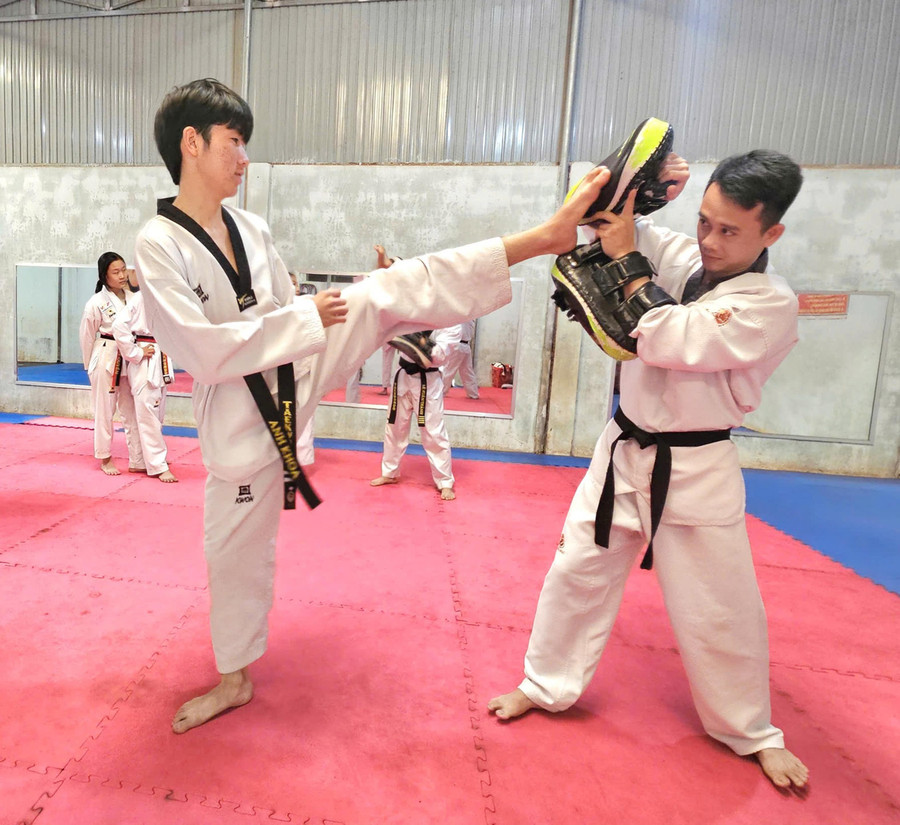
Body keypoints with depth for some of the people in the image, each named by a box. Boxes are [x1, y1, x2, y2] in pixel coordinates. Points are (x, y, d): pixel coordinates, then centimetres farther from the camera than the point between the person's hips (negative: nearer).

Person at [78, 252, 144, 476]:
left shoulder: (132, 297, 3)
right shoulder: (96, 303, -10)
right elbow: (86, 336, -1)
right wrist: (90, 366, 6)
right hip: (106, 359, -5)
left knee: (133, 411, 8)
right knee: (105, 411, 6)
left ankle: (137, 462, 15)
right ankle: (105, 459, 21)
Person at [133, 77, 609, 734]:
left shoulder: (251, 229, 3)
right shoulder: (158, 246, -15)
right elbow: (205, 351, -23)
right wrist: (306, 318, -20)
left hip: (297, 370, 4)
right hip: (241, 409, -3)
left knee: (388, 290, -13)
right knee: (236, 545, 10)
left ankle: (544, 237, -14)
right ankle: (235, 679, 34)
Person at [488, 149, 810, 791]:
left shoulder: (772, 307, -15)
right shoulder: (681, 257, 1)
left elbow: (668, 342, -26)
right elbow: (607, 214, 6)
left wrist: (625, 257, -20)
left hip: (694, 472, -4)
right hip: (625, 451, 5)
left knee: (718, 612, 8)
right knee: (578, 571, 10)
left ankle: (752, 732, 36)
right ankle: (548, 685, 30)